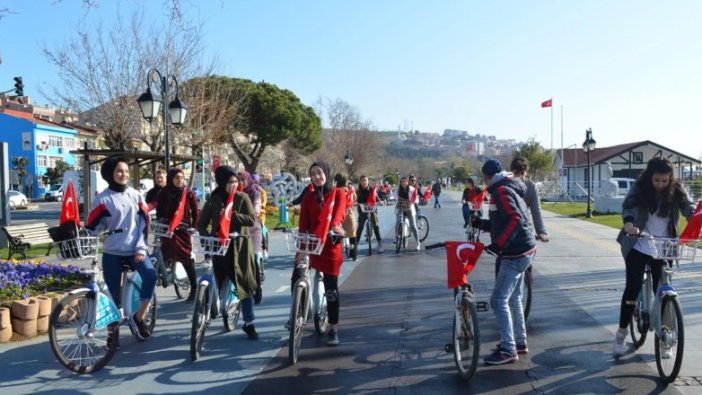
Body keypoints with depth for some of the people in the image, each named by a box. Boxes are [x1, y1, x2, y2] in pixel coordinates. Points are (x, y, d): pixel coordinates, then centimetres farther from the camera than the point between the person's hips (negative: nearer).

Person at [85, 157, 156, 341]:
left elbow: (144, 223, 3)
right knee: (114, 295, 2)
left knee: (150, 274, -25)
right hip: (112, 253, -1)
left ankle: (139, 317, -11)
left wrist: (141, 248, -6)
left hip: (135, 250, 1)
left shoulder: (136, 195, 6)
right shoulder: (102, 199, -1)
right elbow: (92, 226, -3)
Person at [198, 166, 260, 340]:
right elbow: (201, 224, 3)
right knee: (216, 283, 6)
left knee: (245, 284, 0)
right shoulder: (213, 200, 1)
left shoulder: (242, 198, -1)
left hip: (240, 247, -1)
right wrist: (209, 238, -14)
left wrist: (231, 215, -21)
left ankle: (249, 323, 10)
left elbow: (252, 219, -12)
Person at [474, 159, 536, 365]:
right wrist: (482, 223, 13)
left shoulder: (501, 190, -14)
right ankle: (520, 342, 29)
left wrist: (498, 244, -29)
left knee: (499, 301, -7)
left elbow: (515, 220, -27)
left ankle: (508, 350, -1)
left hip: (516, 253, -10)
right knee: (513, 298, 19)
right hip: (523, 250, 10)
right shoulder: (510, 189, 16)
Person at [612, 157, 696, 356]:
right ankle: (621, 333, 13)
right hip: (638, 248, -2)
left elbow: (689, 207, -17)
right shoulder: (640, 188, -10)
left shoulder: (676, 190, -5)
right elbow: (628, 206, -25)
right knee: (632, 288, -1)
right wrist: (629, 224, -46)